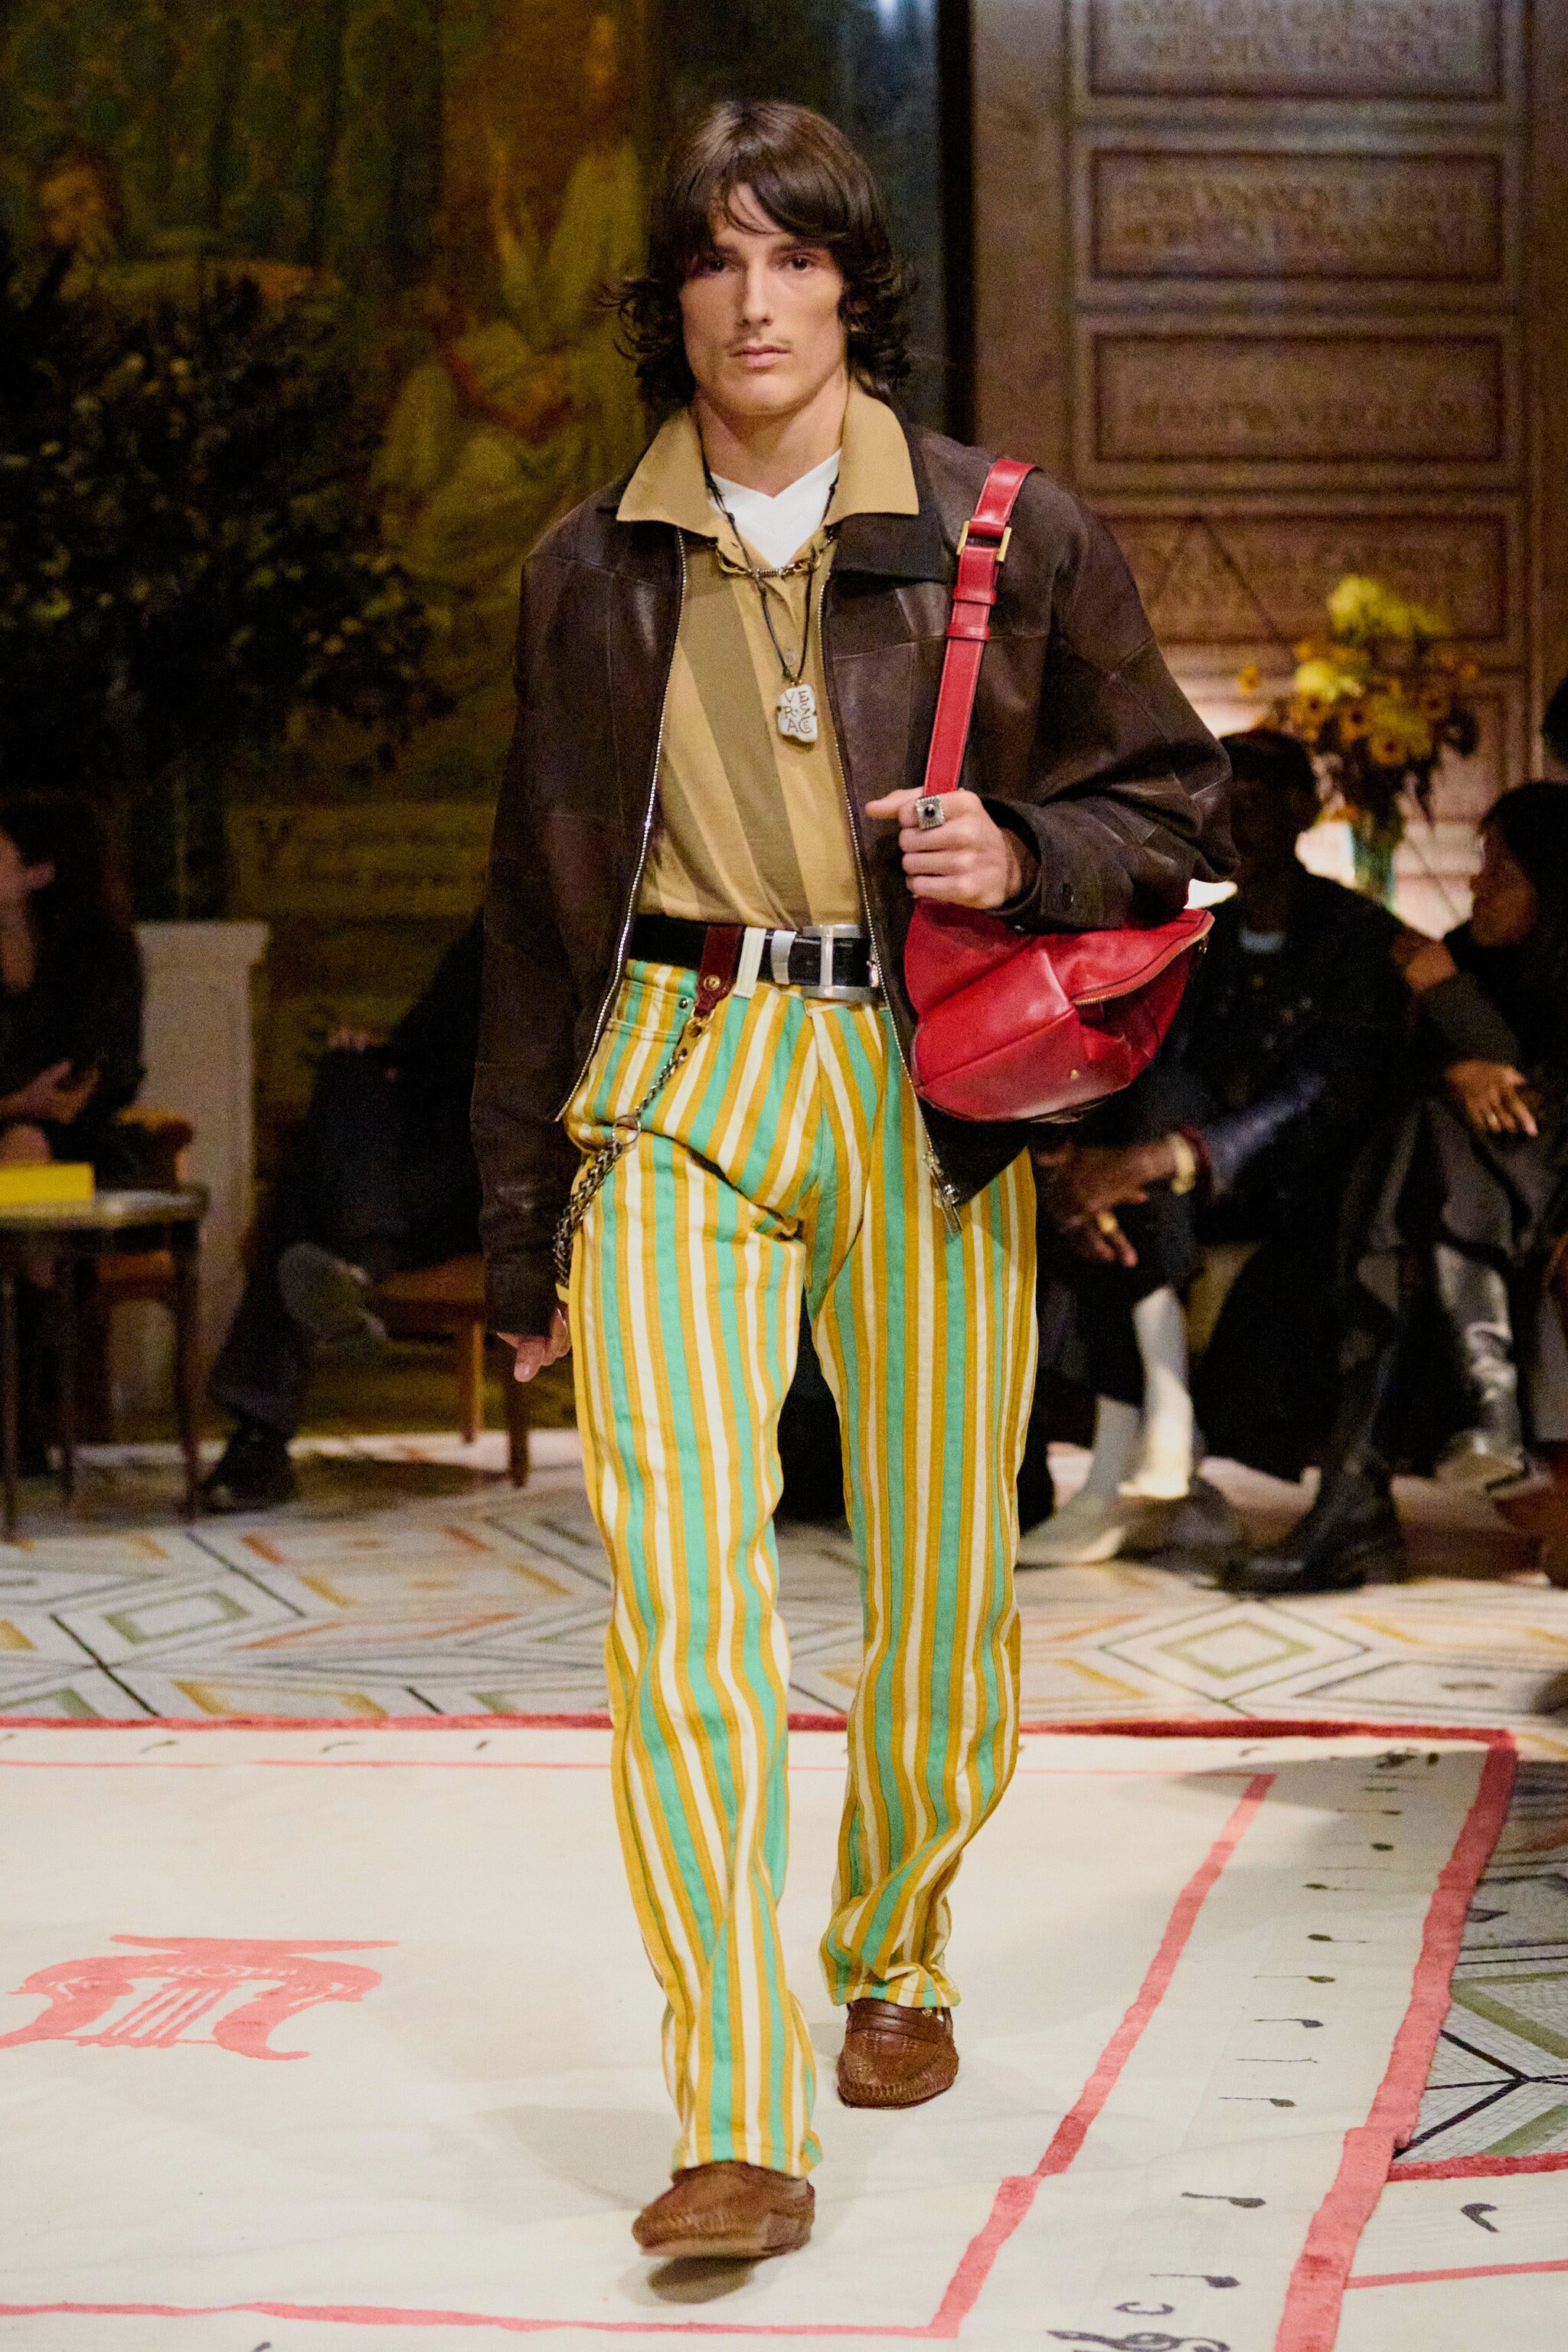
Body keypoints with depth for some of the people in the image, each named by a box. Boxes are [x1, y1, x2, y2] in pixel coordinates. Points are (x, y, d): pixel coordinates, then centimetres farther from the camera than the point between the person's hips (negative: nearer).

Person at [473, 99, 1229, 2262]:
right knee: (679, 1581, -14)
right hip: (678, 1086, 0)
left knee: (941, 1587, 7)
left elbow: (1179, 799, 12)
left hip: (936, 1097, 0)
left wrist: (1026, 858, -11)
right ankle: (740, 2126, -13)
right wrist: (525, 1227, 15)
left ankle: (897, 1956, 36)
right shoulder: (594, 575, 10)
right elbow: (540, 910, 15)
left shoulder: (1014, 536, 4)